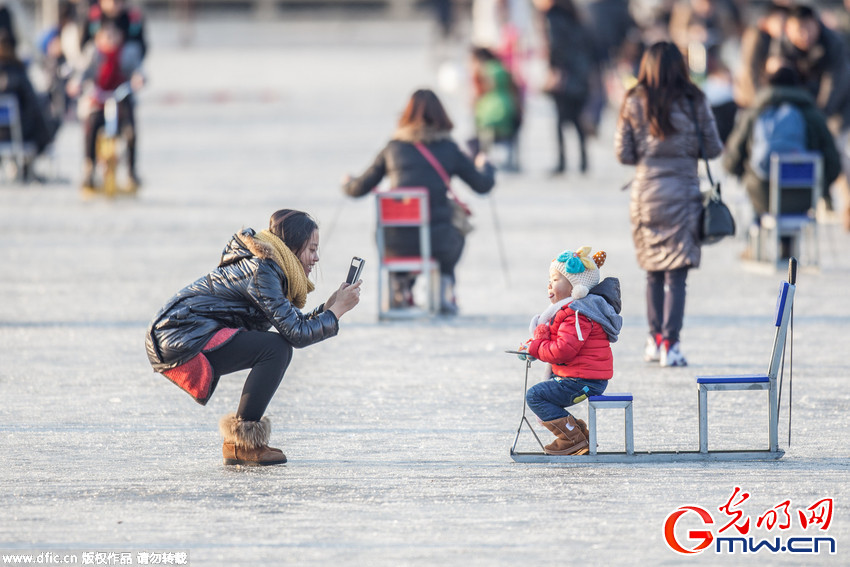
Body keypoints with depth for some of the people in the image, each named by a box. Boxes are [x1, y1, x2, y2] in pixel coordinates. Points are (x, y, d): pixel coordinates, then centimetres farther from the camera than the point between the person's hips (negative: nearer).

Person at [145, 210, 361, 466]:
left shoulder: (267, 265, 16)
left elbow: (294, 323, 18)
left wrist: (329, 306, 6)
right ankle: (241, 443, -13)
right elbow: (296, 333, -19)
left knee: (279, 349, 12)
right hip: (180, 338, -11)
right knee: (275, 349, -18)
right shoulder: (261, 271, -16)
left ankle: (239, 440, 12)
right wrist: (338, 310, -9)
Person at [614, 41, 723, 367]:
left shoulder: (634, 104, -1)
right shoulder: (693, 102, -5)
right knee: (677, 274, -2)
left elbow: (623, 154, 0)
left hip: (645, 191, 2)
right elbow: (713, 149, -1)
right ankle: (670, 344, -9)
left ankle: (656, 339, 21)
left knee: (653, 271, 17)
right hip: (683, 191, -2)